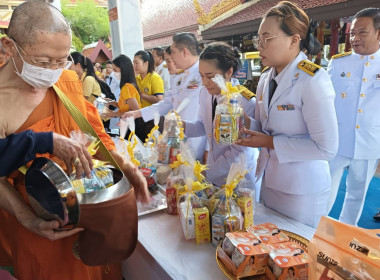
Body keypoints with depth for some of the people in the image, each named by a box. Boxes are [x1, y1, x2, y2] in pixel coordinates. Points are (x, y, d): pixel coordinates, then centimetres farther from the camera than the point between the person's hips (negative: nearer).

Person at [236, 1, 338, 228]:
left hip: (302, 190, -7)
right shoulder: (266, 79, 3)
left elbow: (327, 148, -22)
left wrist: (271, 143, -21)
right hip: (269, 181, 7)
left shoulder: (313, 80, -20)